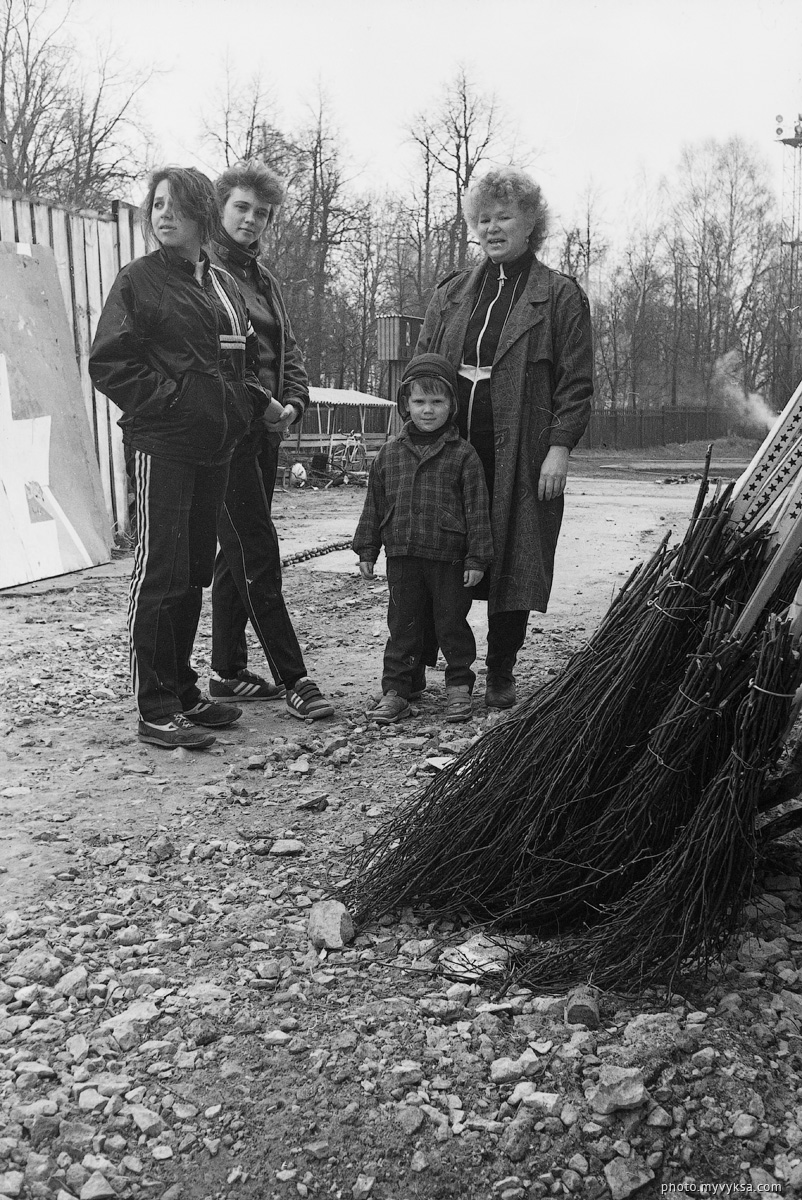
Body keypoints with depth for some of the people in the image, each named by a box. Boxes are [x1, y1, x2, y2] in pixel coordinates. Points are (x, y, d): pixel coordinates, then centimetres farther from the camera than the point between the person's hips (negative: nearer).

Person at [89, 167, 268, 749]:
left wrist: (251, 399, 9)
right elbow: (108, 362, -8)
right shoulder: (139, 280, -2)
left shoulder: (224, 285, 17)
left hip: (214, 448, 7)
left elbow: (246, 357, 27)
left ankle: (182, 691, 22)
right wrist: (170, 398, -14)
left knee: (194, 571, 11)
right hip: (160, 445, -7)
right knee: (160, 570, -6)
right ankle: (156, 709, 0)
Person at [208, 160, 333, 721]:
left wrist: (293, 403, 0)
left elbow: (288, 349, 18)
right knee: (258, 553, -7)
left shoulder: (263, 277, 21)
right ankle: (293, 679, -3)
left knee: (239, 551, 11)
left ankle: (228, 671, 21)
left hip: (264, 428, 8)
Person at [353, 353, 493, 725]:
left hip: (449, 557, -2)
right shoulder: (389, 453, 7)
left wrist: (476, 557, -7)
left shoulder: (463, 454, -2)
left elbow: (477, 509, -3)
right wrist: (367, 550, 10)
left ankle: (459, 686, 24)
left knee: (452, 623, 8)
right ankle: (395, 690, 15)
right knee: (402, 624, 8)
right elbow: (374, 505, 12)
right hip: (402, 555, 3)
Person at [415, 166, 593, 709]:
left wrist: (560, 448, -11)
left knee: (514, 562, 2)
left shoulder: (561, 296, 4)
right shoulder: (451, 294, 17)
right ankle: (416, 664, 16)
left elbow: (577, 381, -2)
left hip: (522, 456, -3)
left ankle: (501, 674, 15)